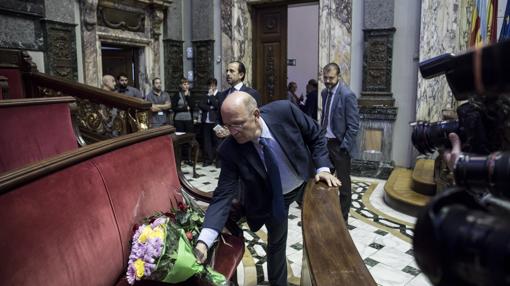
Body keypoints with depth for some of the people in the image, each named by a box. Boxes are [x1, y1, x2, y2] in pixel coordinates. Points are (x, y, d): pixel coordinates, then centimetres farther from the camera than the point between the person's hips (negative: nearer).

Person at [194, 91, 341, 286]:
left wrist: (322, 168, -22)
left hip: (307, 181, 0)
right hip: (272, 198, 0)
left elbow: (316, 135, -12)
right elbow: (223, 195, -28)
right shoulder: (230, 151, -29)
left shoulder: (284, 111, -30)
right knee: (276, 242, 17)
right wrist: (203, 240, -40)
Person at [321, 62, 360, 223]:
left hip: (340, 145, -7)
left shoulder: (347, 95, -16)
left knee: (343, 182, 5)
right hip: (326, 142, 7)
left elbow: (354, 125, -16)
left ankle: (342, 218, 18)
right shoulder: (325, 92, 7)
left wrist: (344, 147, -17)